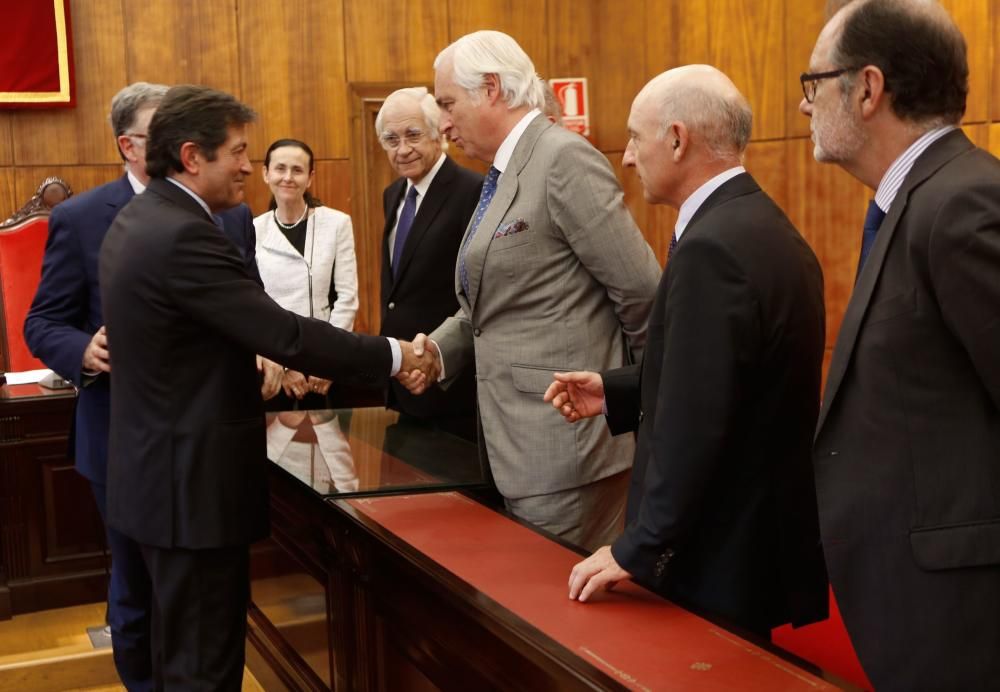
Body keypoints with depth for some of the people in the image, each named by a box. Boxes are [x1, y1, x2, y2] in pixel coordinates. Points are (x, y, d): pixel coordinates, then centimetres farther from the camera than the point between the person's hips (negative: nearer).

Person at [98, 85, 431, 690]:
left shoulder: (139, 219, 8)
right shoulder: (184, 235, -24)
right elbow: (285, 333, -25)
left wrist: (260, 365, 16)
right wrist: (392, 355, -16)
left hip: (163, 470, 10)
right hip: (193, 480, -10)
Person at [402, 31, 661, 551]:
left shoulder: (565, 157, -14)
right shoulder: (504, 174, 15)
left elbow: (642, 294, -16)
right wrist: (439, 349, 1)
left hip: (566, 441, -9)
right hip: (520, 440, 9)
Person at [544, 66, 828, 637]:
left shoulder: (711, 248, -23)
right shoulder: (767, 229, 7)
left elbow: (694, 423, -26)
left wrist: (638, 550, -18)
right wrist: (614, 392, 10)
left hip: (721, 555, -9)